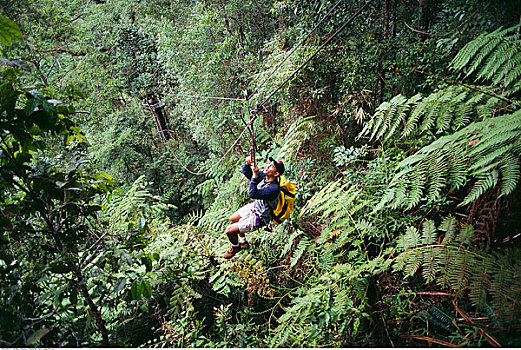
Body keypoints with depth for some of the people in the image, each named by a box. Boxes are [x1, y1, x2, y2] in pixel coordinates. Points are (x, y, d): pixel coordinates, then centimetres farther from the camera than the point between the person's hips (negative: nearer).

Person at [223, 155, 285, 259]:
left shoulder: (274, 188, -36)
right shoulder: (263, 176, -13)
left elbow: (252, 194, -42)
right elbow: (245, 172, -3)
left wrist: (255, 175, -41)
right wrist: (247, 163, -24)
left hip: (259, 218, -9)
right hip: (254, 207, 9)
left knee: (229, 231, -6)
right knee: (233, 219, 27)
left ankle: (235, 247, 27)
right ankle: (243, 243, 45)